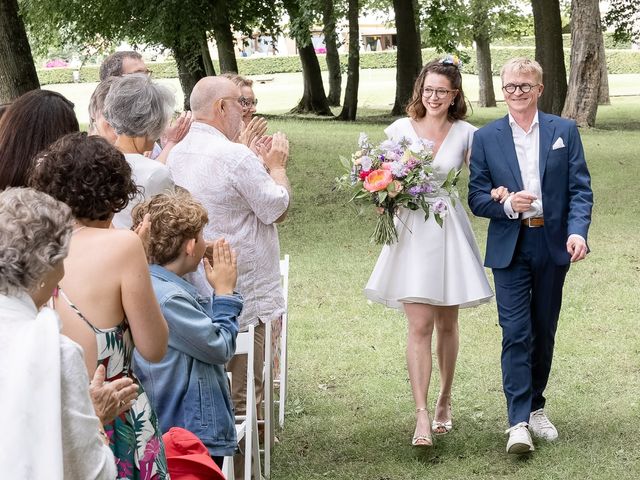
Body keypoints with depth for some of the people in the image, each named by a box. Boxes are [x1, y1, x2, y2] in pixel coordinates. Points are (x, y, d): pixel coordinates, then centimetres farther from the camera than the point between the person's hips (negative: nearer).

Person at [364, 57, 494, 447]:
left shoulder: (465, 134, 1)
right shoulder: (401, 129, 1)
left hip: (450, 231, 1)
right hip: (412, 231, -1)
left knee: (447, 324, 12)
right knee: (420, 326, -8)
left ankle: (445, 401, 29)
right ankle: (422, 415, -9)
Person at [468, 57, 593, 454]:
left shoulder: (565, 131, 4)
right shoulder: (486, 138, 4)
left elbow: (580, 189, -1)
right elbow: (477, 197, 3)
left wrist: (577, 231, -16)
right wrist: (506, 204, -18)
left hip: (553, 245, 1)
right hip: (510, 248, -1)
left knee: (544, 331, 11)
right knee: (516, 333, -9)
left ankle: (536, 406, 27)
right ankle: (519, 422, -11)